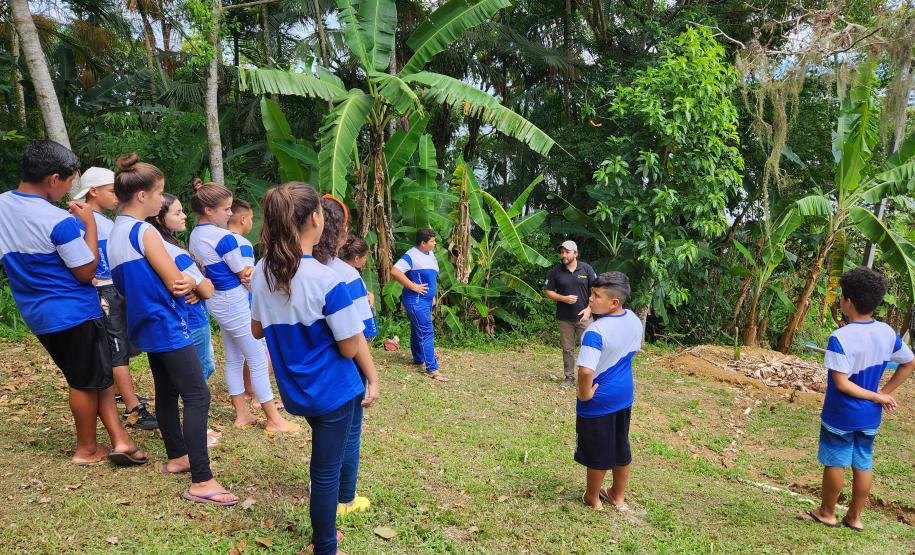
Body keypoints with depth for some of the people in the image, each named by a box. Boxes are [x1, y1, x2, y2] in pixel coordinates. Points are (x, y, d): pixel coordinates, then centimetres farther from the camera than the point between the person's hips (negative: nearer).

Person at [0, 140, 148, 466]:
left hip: (36, 314, 8)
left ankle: (119, 439, 17)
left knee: (83, 378, 17)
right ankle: (87, 449, 23)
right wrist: (89, 224, -11)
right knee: (87, 382, 9)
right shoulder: (60, 221, -24)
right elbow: (87, 272, -16)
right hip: (74, 313, -8)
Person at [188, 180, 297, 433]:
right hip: (234, 302, -9)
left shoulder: (195, 235, 5)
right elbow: (244, 275, -13)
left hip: (217, 302, 9)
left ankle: (242, 414, 26)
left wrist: (245, 273, -7)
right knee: (258, 362, 0)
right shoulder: (224, 237, -22)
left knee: (233, 359, 16)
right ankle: (274, 420, 8)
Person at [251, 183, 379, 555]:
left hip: (295, 388, 7)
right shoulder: (326, 280, -25)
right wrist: (355, 314, -4)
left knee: (323, 463, 29)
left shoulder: (262, 272, -4)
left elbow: (257, 330, 10)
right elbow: (350, 349, -19)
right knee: (326, 472, 9)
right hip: (331, 390, -7)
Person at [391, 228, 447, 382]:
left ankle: (418, 360, 32)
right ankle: (432, 370, -11)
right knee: (427, 333, -11)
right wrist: (413, 286, -23)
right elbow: (395, 271, -26)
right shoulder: (411, 255, -17)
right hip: (416, 301, -9)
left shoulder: (430, 255, 10)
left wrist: (432, 294, 17)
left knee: (418, 330, 19)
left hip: (426, 300, 9)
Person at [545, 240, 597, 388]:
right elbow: (549, 292, 3)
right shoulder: (556, 271, -1)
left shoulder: (586, 269, -2)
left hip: (583, 317, -1)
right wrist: (563, 298, -13)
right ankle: (569, 377, 22)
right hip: (564, 319, 1)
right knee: (567, 349, 9)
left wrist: (589, 308, -11)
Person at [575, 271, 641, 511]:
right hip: (624, 395, 7)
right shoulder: (634, 320, -5)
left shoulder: (596, 332, -31)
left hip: (598, 401, -7)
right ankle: (618, 496, 38)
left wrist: (584, 394, -22)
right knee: (620, 447, 21)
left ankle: (593, 498, 33)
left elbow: (586, 371, -40)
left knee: (597, 451, 13)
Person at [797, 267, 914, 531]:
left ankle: (827, 513, 26)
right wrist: (884, 392, 6)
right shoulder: (887, 333, -5)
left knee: (835, 463, 10)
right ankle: (855, 517, 27)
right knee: (863, 465, 15)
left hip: (841, 415, -5)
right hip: (870, 416, 5)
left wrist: (879, 397, -13)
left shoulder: (840, 338, -24)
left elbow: (841, 384, -25)